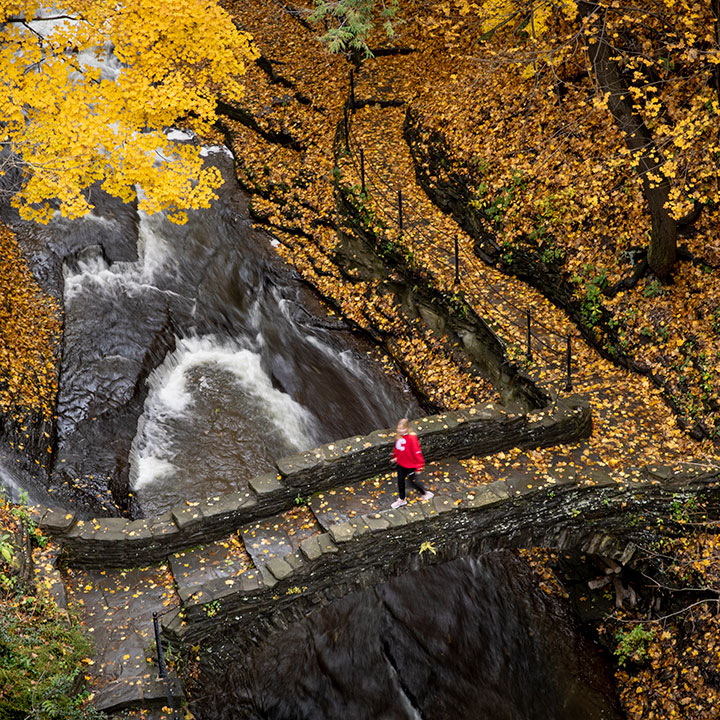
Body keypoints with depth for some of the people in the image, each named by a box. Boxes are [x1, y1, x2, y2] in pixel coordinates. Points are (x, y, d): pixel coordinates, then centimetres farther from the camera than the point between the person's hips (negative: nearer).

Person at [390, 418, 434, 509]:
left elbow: (417, 452, -23)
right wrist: (395, 456, 23)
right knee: (400, 481, 18)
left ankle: (425, 493, 38)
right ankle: (401, 500, 39)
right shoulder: (399, 435, -9)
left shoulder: (412, 438, -30)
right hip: (401, 464, 6)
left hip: (411, 465, -6)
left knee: (413, 482, 10)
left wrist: (419, 466, -18)